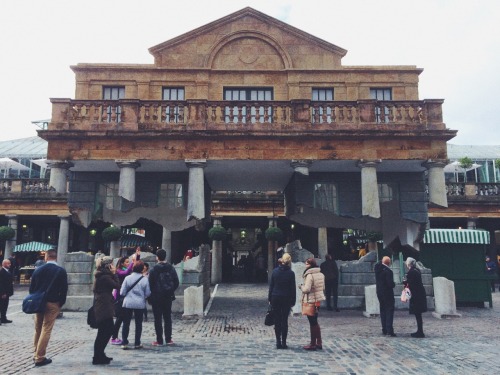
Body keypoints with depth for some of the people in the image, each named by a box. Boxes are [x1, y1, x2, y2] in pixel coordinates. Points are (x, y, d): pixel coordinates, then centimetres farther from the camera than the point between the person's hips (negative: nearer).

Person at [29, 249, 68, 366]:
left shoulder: (38, 270, 3)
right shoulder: (61, 271, -7)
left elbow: (31, 288, 6)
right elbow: (64, 289, -8)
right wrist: (61, 303, 2)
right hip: (53, 304, -4)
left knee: (37, 330, 16)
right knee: (46, 330, -2)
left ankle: (37, 354, 23)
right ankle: (40, 358, -1)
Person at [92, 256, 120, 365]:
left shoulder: (101, 276, 15)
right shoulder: (105, 277, -17)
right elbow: (117, 285, -14)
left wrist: (112, 274, 9)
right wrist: (114, 273, -7)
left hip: (101, 308, 11)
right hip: (104, 308, -11)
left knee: (106, 331, 17)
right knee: (104, 332, -3)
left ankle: (99, 355, 24)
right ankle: (98, 357, 3)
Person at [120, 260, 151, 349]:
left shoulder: (127, 278, -7)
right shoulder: (145, 280, -8)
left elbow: (122, 292, -5)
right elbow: (147, 293, -3)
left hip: (128, 303, 0)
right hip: (140, 304, 0)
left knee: (126, 323, 10)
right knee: (138, 323, 10)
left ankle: (124, 343, 10)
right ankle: (137, 343, 13)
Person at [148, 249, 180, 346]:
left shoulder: (154, 270, -11)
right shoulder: (171, 268, 0)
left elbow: (151, 284, -11)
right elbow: (176, 283, 1)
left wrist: (150, 297, 1)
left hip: (156, 297, -3)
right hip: (168, 297, 3)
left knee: (158, 319, 3)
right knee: (167, 318, 12)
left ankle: (159, 340, 4)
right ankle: (168, 339, 13)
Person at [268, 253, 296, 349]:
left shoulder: (275, 271, -2)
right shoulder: (290, 273, -8)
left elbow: (271, 286, 2)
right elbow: (293, 288, -5)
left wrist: (270, 298, 8)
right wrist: (293, 301, 3)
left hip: (275, 298, 2)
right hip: (286, 299, -2)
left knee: (277, 320, 8)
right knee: (284, 320, 6)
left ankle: (278, 342, 10)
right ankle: (283, 342, 7)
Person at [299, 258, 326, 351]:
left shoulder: (309, 275, -19)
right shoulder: (321, 274, 6)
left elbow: (306, 289, -22)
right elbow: (323, 288, 14)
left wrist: (301, 286, -3)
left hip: (311, 301, -8)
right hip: (318, 300, 8)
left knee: (312, 323, 1)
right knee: (315, 322, 19)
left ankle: (313, 344, 11)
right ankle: (319, 342, 25)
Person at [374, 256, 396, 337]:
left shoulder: (377, 268, 0)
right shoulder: (388, 271, -20)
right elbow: (391, 284, -21)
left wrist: (382, 261, 12)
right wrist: (394, 284, -1)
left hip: (379, 293, 7)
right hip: (388, 293, -7)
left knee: (383, 311, 14)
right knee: (389, 311, -2)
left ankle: (384, 330, 18)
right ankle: (389, 330, -6)